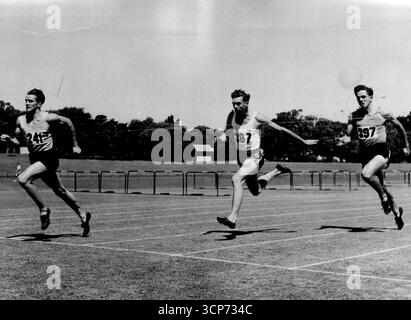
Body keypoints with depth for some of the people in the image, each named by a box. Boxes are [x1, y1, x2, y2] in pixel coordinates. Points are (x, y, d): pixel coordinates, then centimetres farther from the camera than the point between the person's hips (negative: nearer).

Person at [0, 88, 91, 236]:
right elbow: (18, 141, 12)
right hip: (34, 158, 6)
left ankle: (43, 209, -9)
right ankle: (82, 215, 33)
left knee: (22, 179, -25)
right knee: (60, 191, 16)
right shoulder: (20, 120, 0)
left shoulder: (47, 117, -13)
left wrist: (75, 145, 8)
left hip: (49, 158, -6)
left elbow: (68, 121, 2)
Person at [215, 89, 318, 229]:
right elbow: (224, 136, 6)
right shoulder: (232, 116, -3)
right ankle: (277, 171, 45)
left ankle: (232, 218, -32)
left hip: (254, 158, -6)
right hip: (241, 158, 6)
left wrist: (304, 141, -3)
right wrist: (221, 134, -21)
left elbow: (281, 129, -9)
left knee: (236, 179, -31)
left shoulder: (257, 118, -16)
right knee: (256, 191, 22)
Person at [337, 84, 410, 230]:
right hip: (365, 153, 5)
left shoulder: (382, 113, -6)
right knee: (381, 185, 15)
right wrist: (343, 140, -23)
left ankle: (383, 197, -3)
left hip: (381, 150, -5)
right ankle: (397, 211, 35)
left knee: (366, 174, -30)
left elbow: (399, 126, 7)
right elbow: (349, 135, 1)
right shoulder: (354, 116, 2)